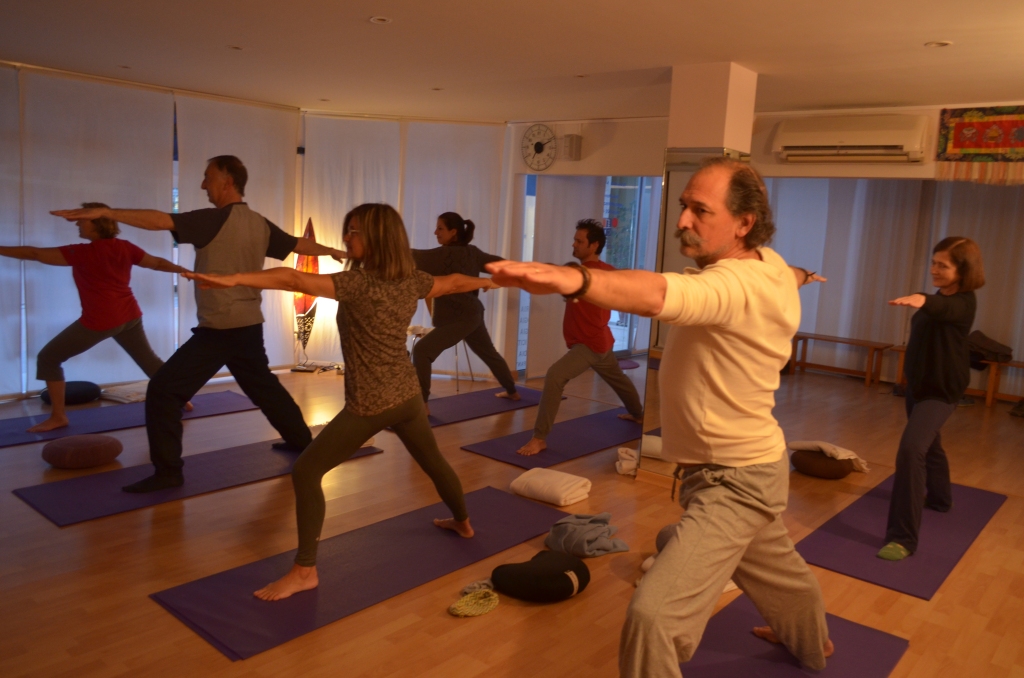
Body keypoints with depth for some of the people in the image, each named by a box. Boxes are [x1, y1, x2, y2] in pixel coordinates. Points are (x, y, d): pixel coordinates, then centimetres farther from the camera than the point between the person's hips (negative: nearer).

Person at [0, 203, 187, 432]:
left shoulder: (83, 253, -13)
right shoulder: (124, 247, 4)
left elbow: (35, 254, -14)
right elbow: (157, 263, 11)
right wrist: (185, 271, 21)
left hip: (99, 321, -7)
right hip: (130, 316, 7)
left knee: (47, 358, 4)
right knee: (149, 360, 22)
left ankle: (58, 416, 5)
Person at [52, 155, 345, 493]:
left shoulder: (215, 220, -14)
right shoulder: (260, 224, 8)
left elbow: (162, 220, -25)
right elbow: (299, 244, 21)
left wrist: (104, 211, -26)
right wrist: (333, 251, 38)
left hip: (219, 328, -8)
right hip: (250, 325, 8)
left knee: (164, 390, -5)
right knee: (264, 387, 26)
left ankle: (168, 471, -5)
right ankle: (302, 440, 38)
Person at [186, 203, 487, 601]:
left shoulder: (358, 283, -18)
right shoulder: (412, 280, 2)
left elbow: (294, 280, -30)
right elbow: (452, 283, 21)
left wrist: (233, 278, -36)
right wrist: (483, 282, 42)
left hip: (369, 405, -7)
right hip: (408, 396, 8)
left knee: (305, 473, 0)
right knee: (433, 461, 28)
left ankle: (304, 571, 1)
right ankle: (462, 522, 50)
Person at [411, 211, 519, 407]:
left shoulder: (446, 254, -18)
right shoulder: (472, 252, 6)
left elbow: (415, 257, -25)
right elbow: (497, 263, 18)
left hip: (459, 319, -10)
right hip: (472, 315, 10)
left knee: (422, 351, -14)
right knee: (489, 353, 26)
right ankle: (512, 392, 43)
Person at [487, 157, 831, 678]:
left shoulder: (734, 284, -32)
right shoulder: (769, 264, -2)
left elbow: (660, 294, -54)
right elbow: (788, 278, 25)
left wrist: (572, 279, -71)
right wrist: (799, 277, 50)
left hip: (733, 482, -10)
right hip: (747, 465, 11)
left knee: (654, 614, -18)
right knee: (774, 567, 36)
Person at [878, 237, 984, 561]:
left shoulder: (963, 303, -20)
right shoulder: (938, 298, 4)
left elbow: (941, 309, -46)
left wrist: (920, 300, -64)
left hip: (941, 390, -9)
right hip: (917, 383, 9)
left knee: (911, 449, -23)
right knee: (928, 444, 26)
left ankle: (903, 537, -21)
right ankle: (939, 497, 53)